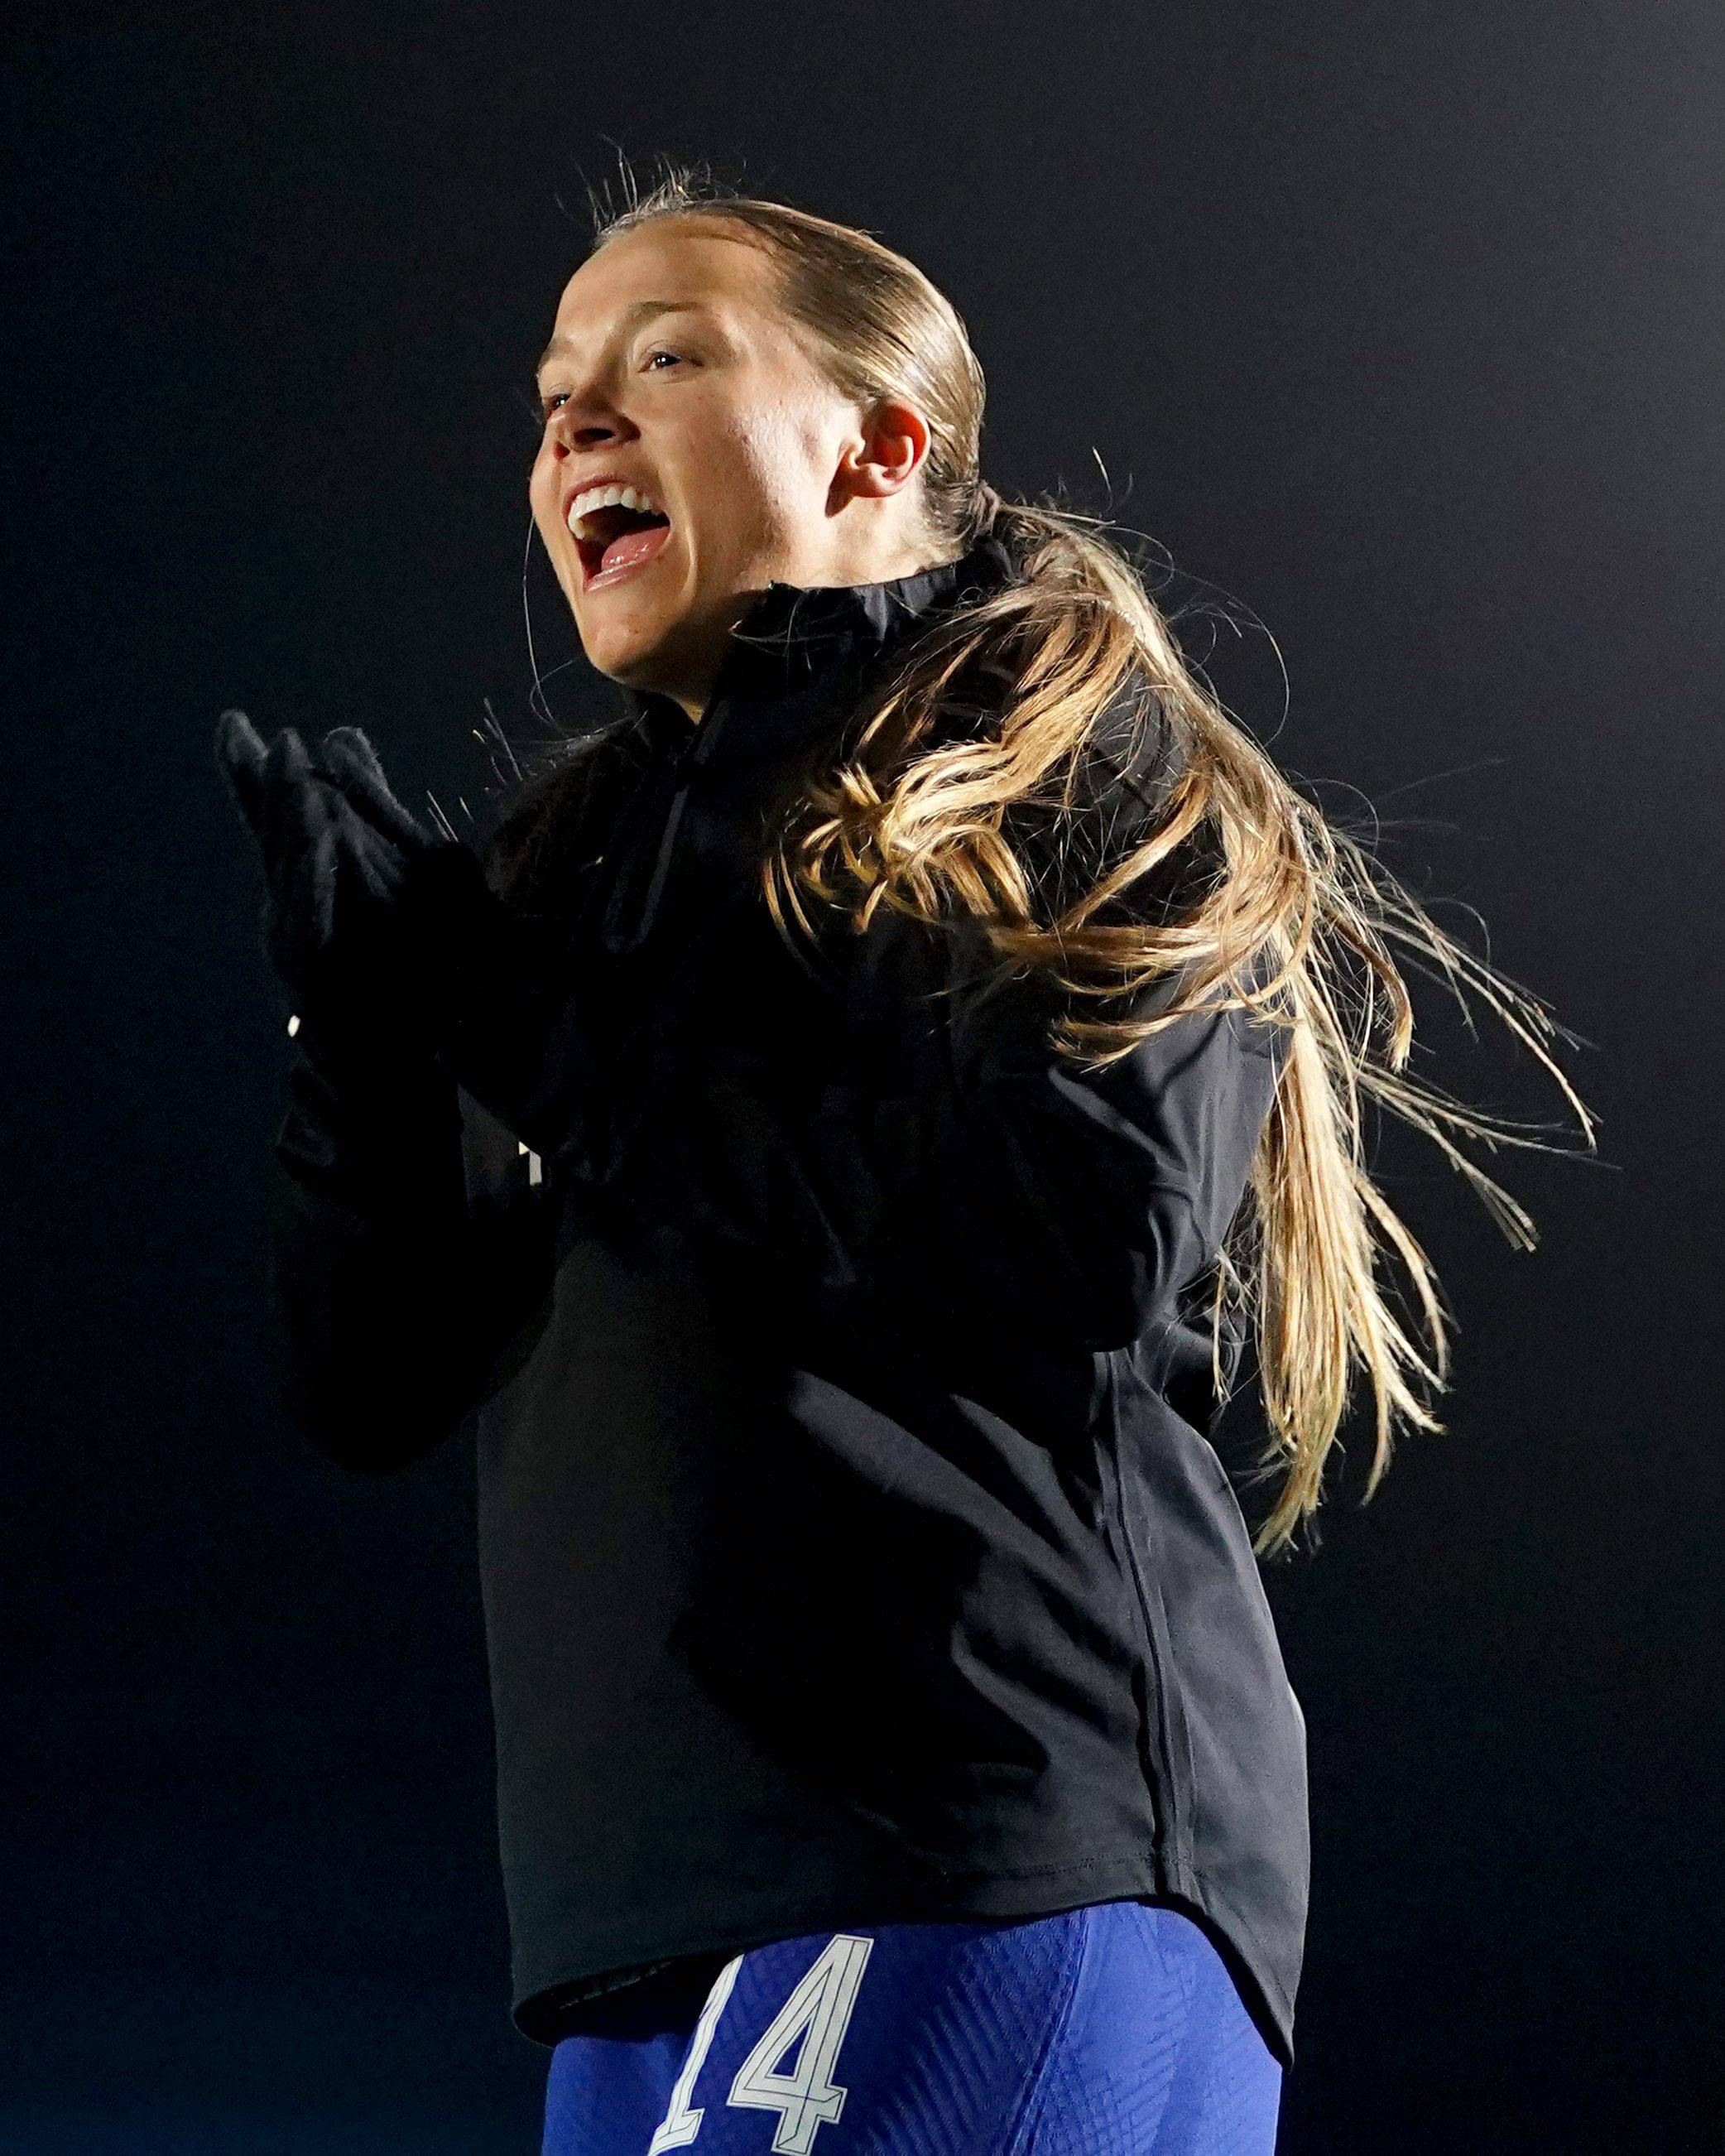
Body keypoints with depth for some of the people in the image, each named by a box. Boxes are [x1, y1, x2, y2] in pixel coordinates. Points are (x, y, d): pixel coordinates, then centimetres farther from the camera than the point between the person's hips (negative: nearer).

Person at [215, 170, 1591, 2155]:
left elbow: (1088, 1226, -16)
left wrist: (552, 1031, -8)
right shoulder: (602, 835, 21)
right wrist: (370, 1011, -1)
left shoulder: (1084, 761, 4)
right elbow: (371, 1389, 17)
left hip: (970, 1860, -7)